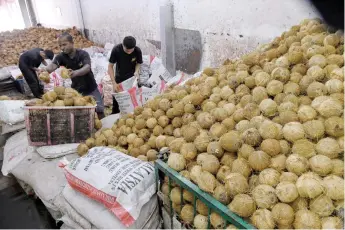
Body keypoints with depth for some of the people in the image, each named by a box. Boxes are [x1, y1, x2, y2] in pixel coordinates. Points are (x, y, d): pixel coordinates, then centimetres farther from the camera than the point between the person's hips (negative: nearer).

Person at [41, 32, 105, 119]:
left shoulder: (83, 54, -19)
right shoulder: (61, 56, -9)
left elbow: (87, 68, -37)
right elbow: (53, 65, -27)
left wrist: (75, 73, -58)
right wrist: (46, 70, -51)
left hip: (90, 88, -3)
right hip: (76, 89, 3)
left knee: (99, 110, -2)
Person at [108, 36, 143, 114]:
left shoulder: (138, 51, -24)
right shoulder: (116, 49, -26)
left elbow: (139, 63, -5)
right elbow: (110, 66, -20)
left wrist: (136, 71, -27)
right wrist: (114, 83, -28)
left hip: (132, 77, 0)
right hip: (119, 77, 0)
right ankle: (115, 114, 31)